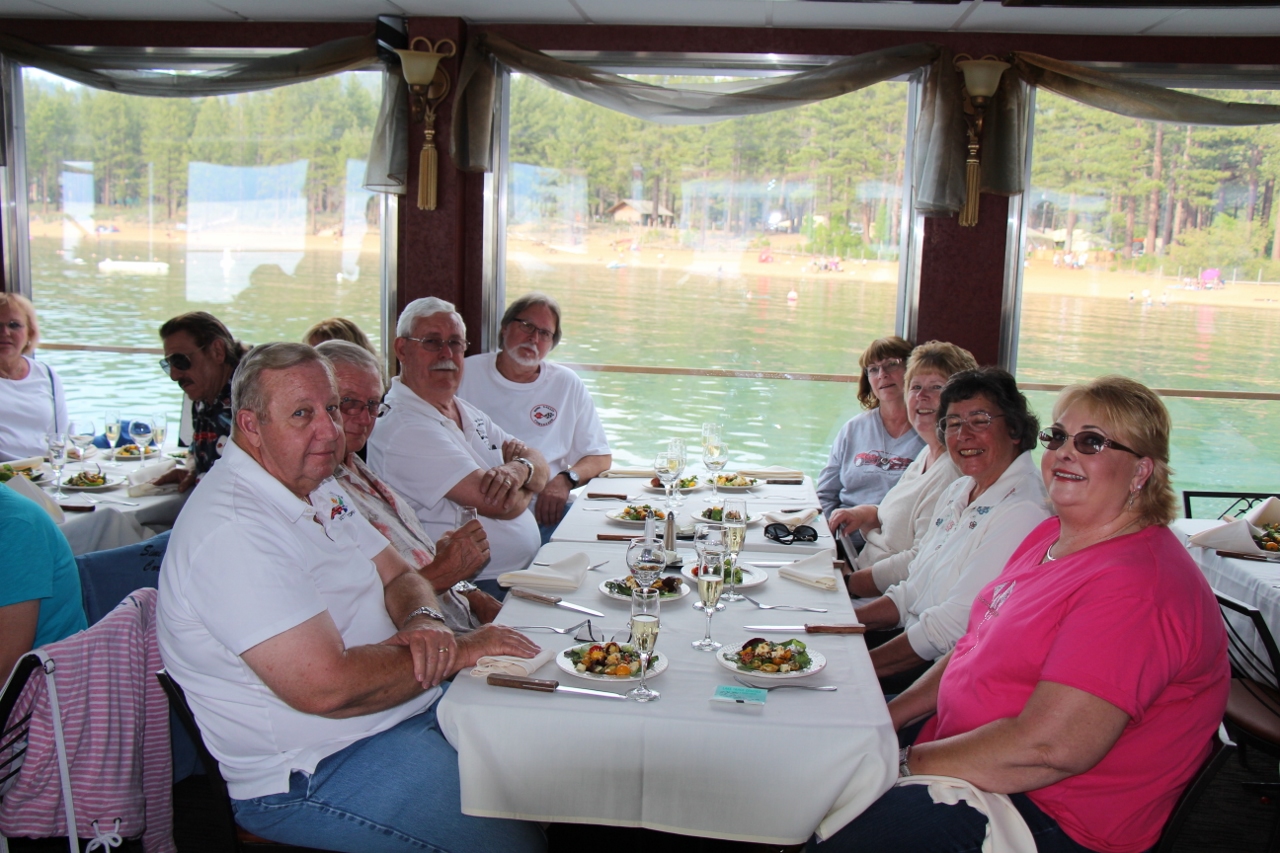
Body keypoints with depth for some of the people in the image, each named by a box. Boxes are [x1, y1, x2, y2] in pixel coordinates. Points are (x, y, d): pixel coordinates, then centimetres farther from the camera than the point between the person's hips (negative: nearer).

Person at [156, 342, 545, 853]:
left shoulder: (316, 488, 9)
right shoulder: (233, 531, -23)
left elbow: (399, 578, 13)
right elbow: (325, 687, -29)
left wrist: (425, 621, -11)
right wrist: (457, 652, -18)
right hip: (309, 773, -9)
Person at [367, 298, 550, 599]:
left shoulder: (466, 411, 15)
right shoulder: (406, 429, -15)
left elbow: (541, 469, 8)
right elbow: (498, 505, -19)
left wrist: (520, 470, -15)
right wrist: (525, 487, 3)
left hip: (529, 568, 9)